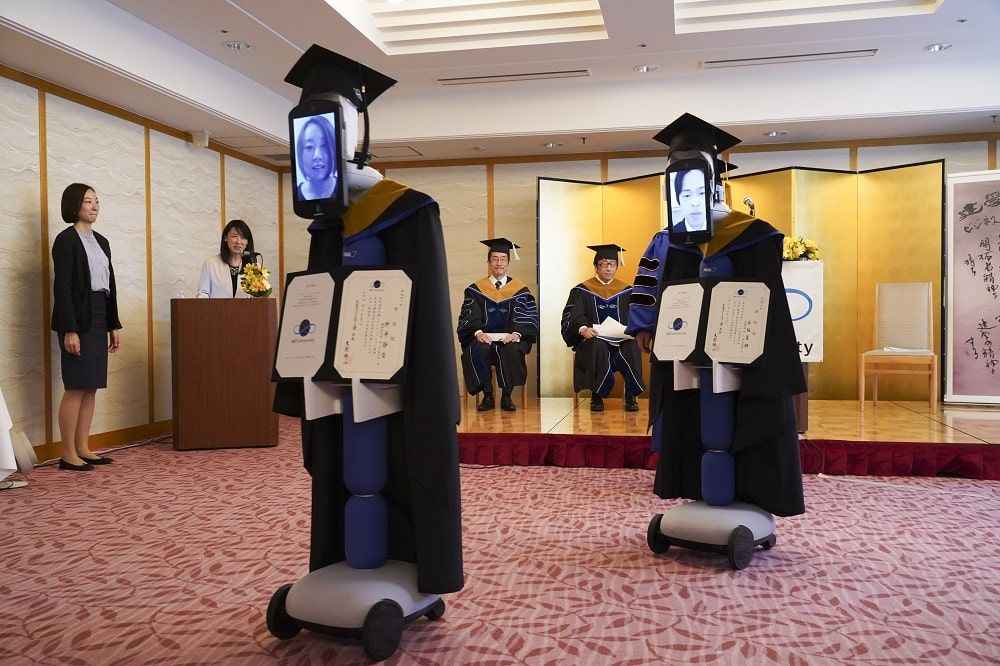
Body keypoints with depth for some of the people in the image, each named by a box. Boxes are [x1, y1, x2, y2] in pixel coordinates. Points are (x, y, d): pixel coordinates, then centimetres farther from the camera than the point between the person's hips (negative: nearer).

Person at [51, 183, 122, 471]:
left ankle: (83, 449, 14)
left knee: (91, 388, 8)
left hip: (99, 319, 8)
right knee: (77, 388, -6)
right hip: (78, 319, -8)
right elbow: (62, 287, -13)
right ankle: (68, 455, 1)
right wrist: (69, 330, -19)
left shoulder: (101, 241, 16)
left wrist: (114, 326, 14)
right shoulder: (66, 240, -7)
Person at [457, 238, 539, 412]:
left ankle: (506, 396, -17)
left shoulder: (520, 290, 11)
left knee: (512, 350, -34)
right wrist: (478, 333, -19)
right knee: (477, 350, -33)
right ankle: (487, 396, -17)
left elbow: (528, 319, 2)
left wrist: (516, 334, -18)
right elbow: (469, 318, 2)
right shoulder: (476, 290, 12)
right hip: (484, 339, 1)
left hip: (509, 340, 0)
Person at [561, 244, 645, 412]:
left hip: (622, 338, 2)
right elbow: (572, 316, -4)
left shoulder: (627, 291, 16)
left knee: (632, 348, -32)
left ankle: (631, 396, -16)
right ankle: (596, 396, -19)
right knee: (598, 348, -36)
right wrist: (582, 328, -26)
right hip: (593, 339, -1)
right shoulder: (581, 291, 9)